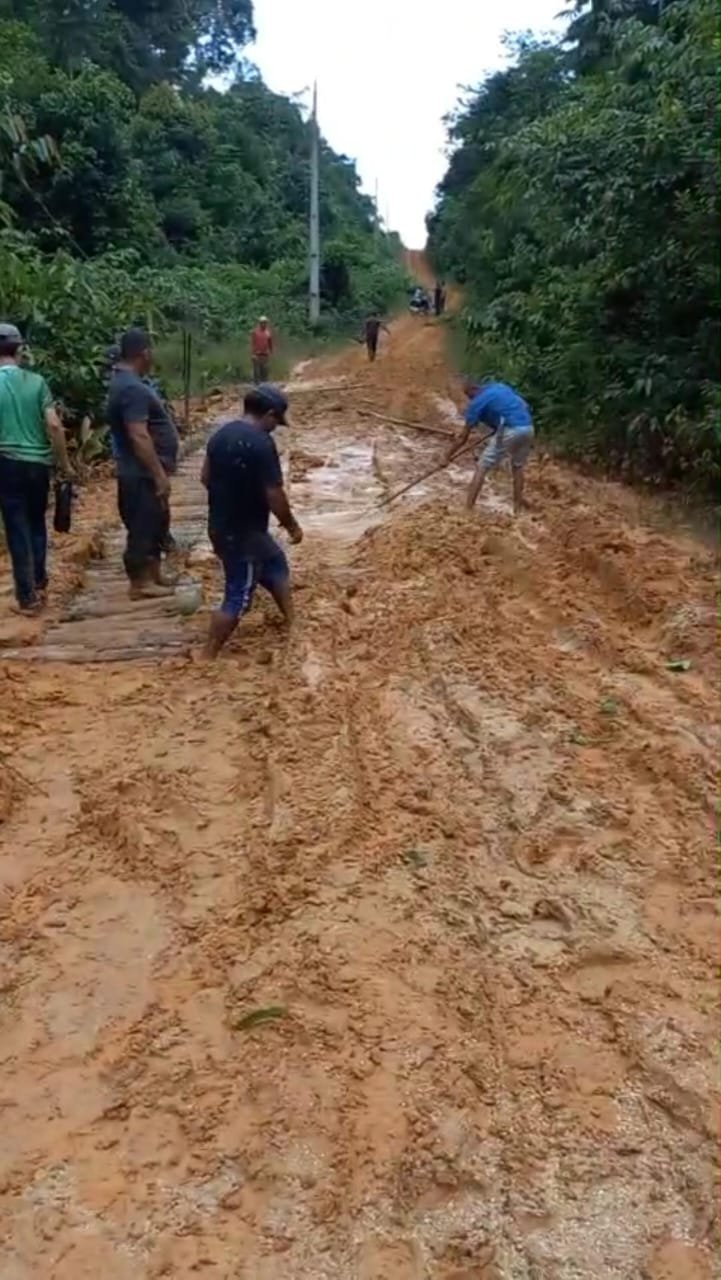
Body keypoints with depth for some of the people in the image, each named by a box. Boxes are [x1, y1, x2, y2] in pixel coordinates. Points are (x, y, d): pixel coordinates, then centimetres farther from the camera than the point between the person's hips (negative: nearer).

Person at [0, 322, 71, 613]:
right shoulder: (36, 381, -2)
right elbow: (54, 425, -7)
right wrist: (64, 463, 3)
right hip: (39, 462, 3)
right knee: (37, 524, 20)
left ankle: (28, 596, 6)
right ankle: (39, 582, 32)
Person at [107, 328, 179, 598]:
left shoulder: (127, 380, 12)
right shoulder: (132, 388, -22)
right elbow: (139, 437, -28)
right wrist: (159, 475, -25)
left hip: (146, 472, 11)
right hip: (142, 474, -11)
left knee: (156, 524, 20)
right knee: (143, 527, 0)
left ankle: (153, 574, 31)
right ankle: (140, 583, 11)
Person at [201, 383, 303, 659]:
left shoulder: (221, 434, 4)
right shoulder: (262, 443, -21)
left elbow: (206, 477, 14)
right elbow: (274, 495, -21)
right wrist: (292, 525, -6)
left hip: (221, 525, 9)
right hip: (243, 533, -9)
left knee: (275, 564, 27)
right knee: (238, 598, 2)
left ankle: (292, 623, 40)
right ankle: (208, 657, 8)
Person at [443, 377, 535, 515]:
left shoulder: (477, 402, 6)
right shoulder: (500, 386, 23)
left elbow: (463, 438, 8)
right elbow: (524, 406, 25)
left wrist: (448, 455, 18)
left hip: (510, 431, -6)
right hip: (528, 428, 6)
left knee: (482, 468, 4)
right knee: (518, 466, 27)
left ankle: (468, 508, -1)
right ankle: (518, 506, 30)